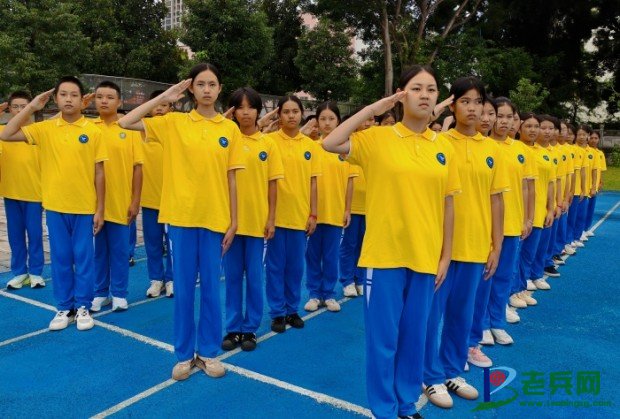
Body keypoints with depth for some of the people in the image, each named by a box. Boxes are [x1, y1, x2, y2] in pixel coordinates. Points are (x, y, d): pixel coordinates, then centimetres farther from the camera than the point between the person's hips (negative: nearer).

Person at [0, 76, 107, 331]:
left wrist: (100, 210, -4)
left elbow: (99, 173, -2)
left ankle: (83, 307, 20)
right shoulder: (45, 129, 2)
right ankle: (64, 308, 23)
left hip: (85, 208, -2)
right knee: (60, 259, 10)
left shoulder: (93, 131, -3)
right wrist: (32, 107, -6)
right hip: (55, 207, 2)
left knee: (83, 258, 7)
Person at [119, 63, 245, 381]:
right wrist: (164, 98, -6)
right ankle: (184, 354, 23)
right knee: (183, 289, 8)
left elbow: (231, 179, 3)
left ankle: (208, 352, 24)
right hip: (181, 216, 0)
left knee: (210, 288, 9)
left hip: (215, 218, 0)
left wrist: (233, 222, 1)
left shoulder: (230, 129, 3)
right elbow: (125, 123, -5)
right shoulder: (174, 123, 2)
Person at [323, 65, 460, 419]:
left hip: (425, 257, 4)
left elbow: (447, 205, 8)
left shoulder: (444, 148, 5)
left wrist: (445, 256, 6)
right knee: (383, 339, 6)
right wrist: (373, 109, -13)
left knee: (414, 337, 15)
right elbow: (330, 144, -19)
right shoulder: (378, 138, -4)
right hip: (385, 256, -3)